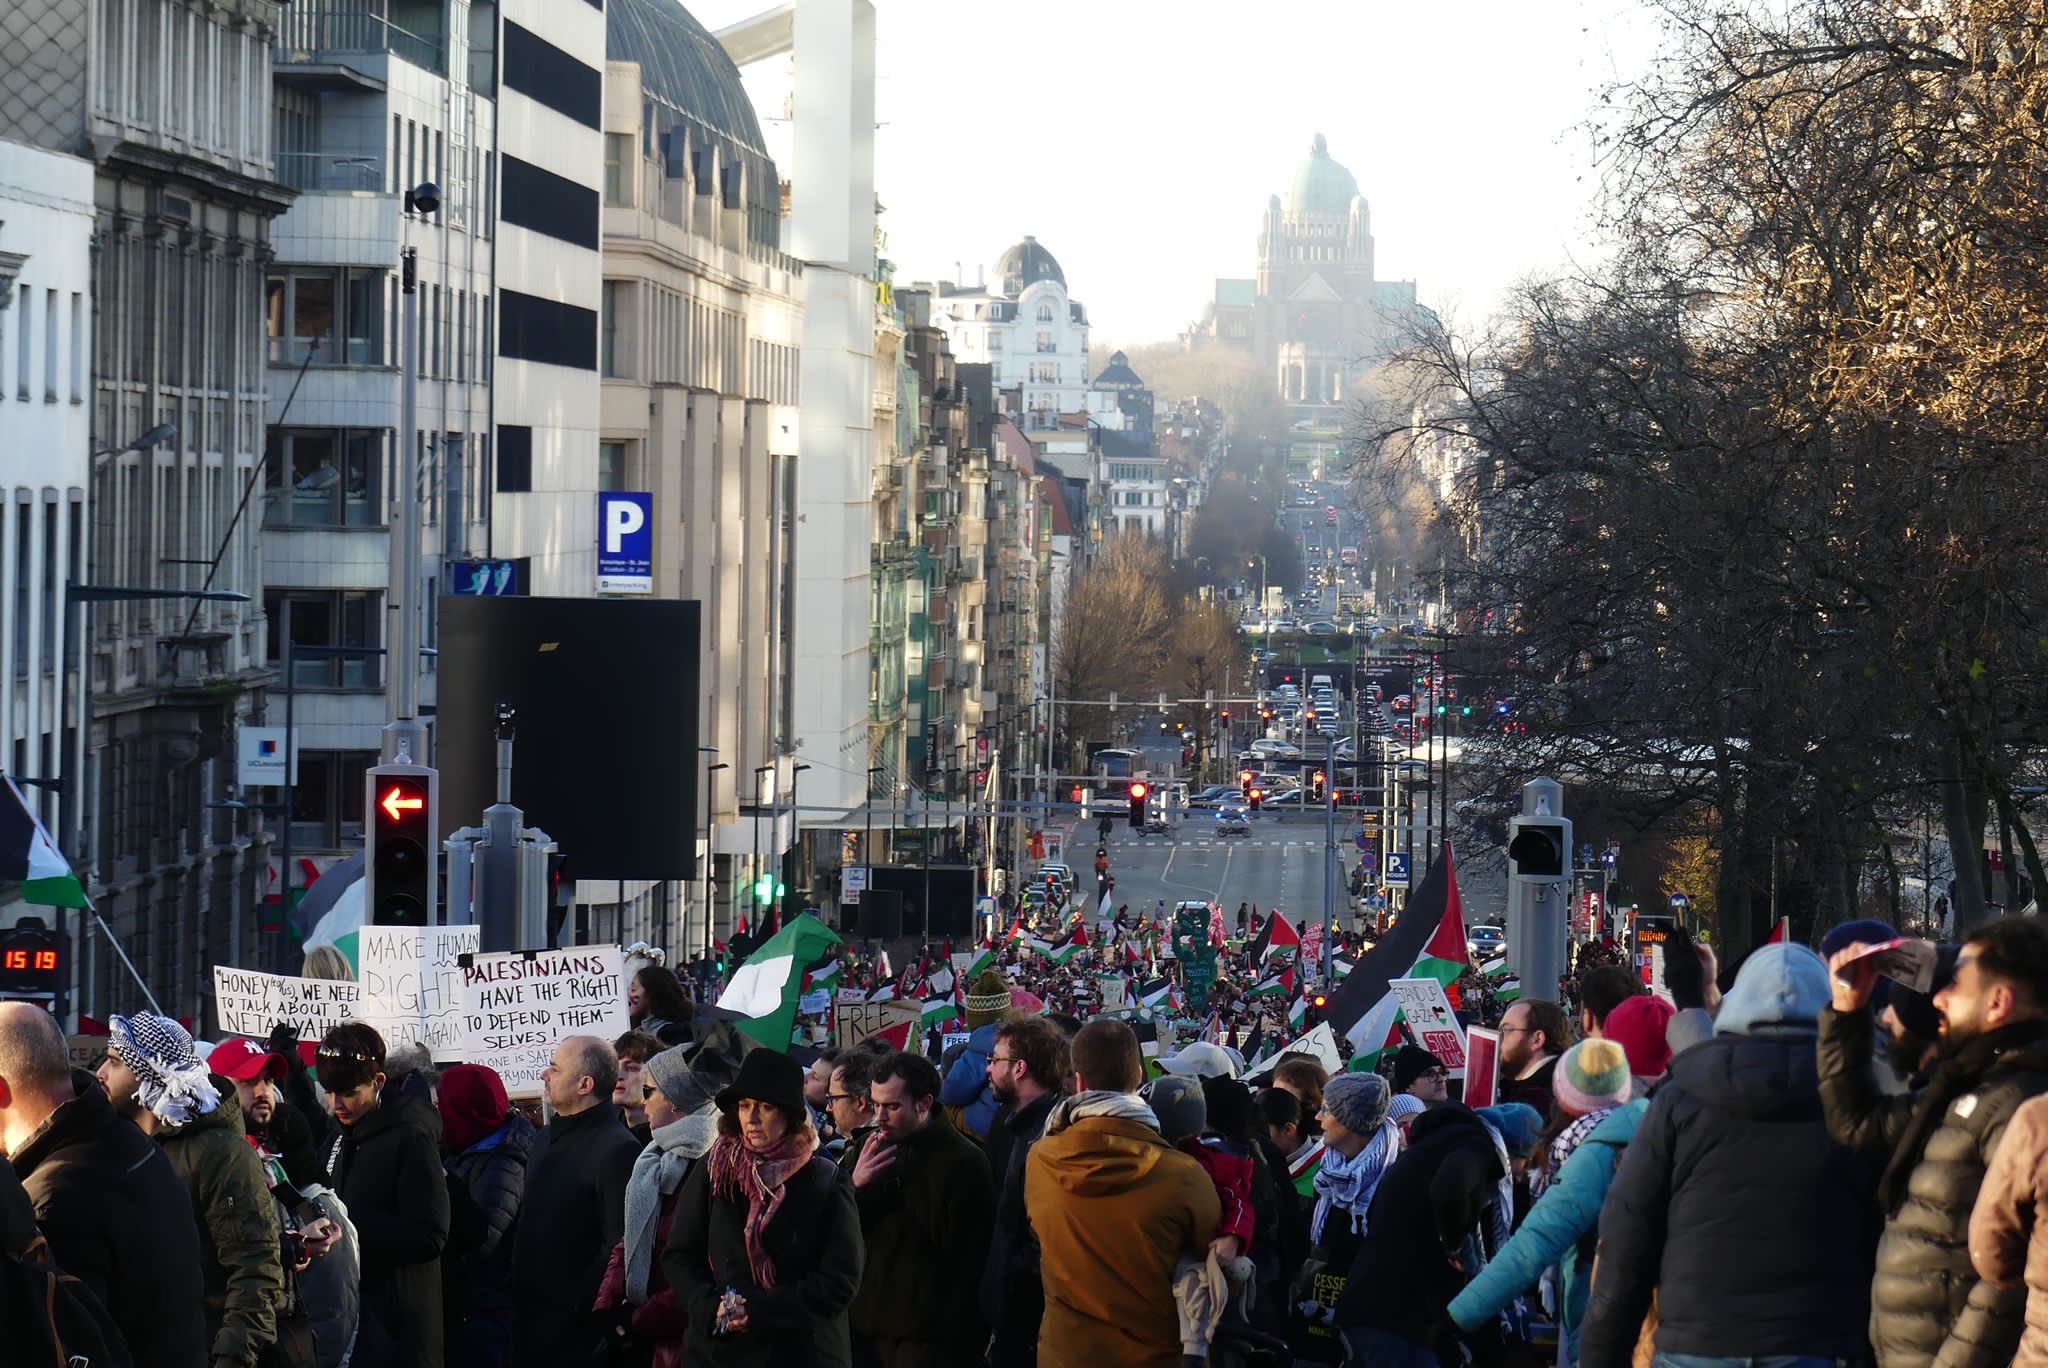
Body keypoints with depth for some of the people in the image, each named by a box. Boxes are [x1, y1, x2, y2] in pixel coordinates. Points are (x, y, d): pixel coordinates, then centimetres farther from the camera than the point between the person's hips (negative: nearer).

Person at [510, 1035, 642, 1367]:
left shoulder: (616, 1150, -15)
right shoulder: (549, 1138, 16)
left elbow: (620, 1244, -20)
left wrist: (578, 1306, -19)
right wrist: (517, 1298, 15)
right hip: (529, 1321, 9)